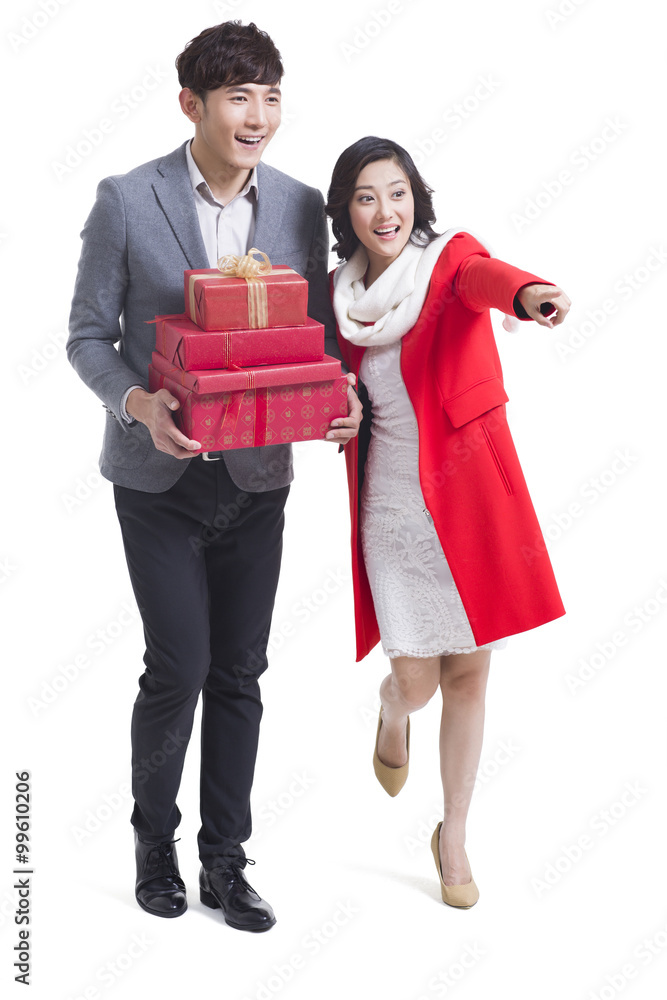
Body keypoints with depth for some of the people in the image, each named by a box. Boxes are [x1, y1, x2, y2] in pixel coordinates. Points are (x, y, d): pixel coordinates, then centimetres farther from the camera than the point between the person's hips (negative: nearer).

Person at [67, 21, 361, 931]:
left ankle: (225, 863, 23)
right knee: (179, 668, -3)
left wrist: (341, 397, -12)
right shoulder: (126, 201, -7)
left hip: (256, 477, 3)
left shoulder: (300, 206, 3)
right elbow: (89, 336, -3)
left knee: (240, 674, 8)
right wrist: (138, 404, -22)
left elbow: (316, 333, 9)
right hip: (160, 477, -3)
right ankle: (155, 841, 23)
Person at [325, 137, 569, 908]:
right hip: (392, 506, 2)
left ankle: (453, 835, 26)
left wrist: (528, 293, -55)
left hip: (470, 495, -2)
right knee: (416, 682, 0)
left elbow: (485, 277, -32)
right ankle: (391, 719, 40)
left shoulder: (450, 258, -6)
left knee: (468, 673, 5)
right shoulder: (338, 294, 3)